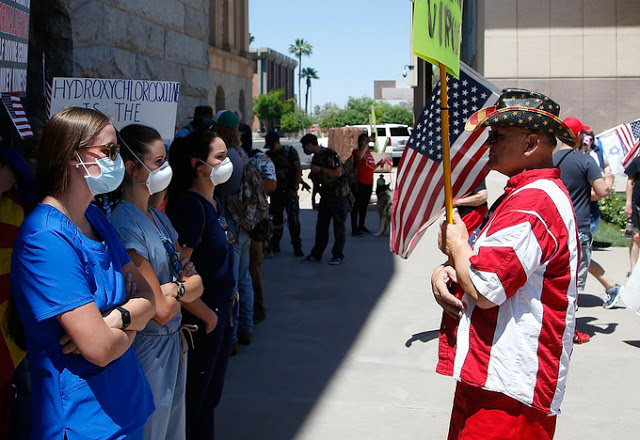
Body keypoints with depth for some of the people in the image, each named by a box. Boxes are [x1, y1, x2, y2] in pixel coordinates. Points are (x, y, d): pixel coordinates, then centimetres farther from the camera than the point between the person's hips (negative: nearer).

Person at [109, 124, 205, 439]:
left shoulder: (158, 217, 7)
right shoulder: (125, 225, -21)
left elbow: (196, 282, 6)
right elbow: (161, 310, -22)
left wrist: (174, 288, -15)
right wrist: (185, 288, -2)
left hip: (174, 342, 8)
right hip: (149, 350, -8)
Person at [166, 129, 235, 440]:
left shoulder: (214, 204, 9)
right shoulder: (189, 205, -20)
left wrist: (229, 295, 11)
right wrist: (206, 314, -17)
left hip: (222, 314, 9)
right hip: (201, 321, -9)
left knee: (211, 397, 20)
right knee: (193, 403, 5)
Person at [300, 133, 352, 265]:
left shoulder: (329, 154, -14)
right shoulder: (315, 159, 14)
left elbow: (338, 172, -23)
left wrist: (320, 169, -17)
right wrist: (313, 197, 23)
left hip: (339, 195, -8)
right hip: (325, 195, 8)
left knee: (339, 225, 1)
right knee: (321, 225, 8)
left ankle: (338, 255, 9)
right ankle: (316, 254, 15)